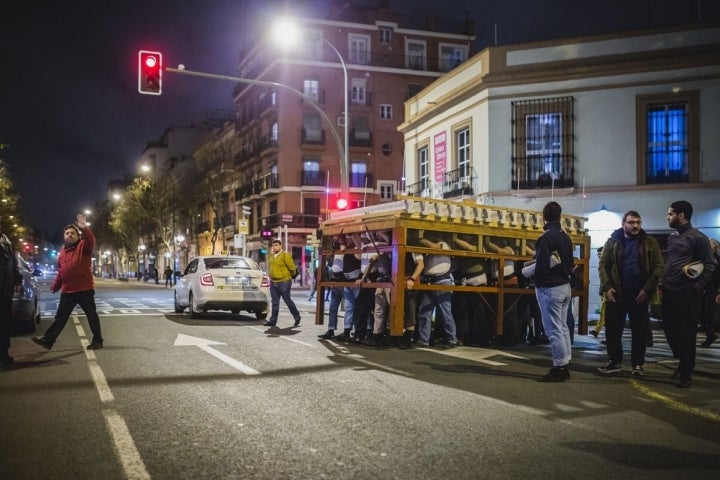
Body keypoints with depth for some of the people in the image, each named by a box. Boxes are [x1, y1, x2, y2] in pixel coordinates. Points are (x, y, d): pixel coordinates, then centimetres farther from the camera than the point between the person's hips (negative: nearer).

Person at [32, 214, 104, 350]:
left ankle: (97, 341, 12)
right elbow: (61, 271, 21)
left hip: (85, 289, -5)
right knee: (60, 317, 10)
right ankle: (47, 340, 13)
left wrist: (84, 228, -42)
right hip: (67, 290, 6)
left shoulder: (83, 247, -3)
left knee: (92, 315, 3)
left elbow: (91, 240, -26)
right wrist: (55, 286, 18)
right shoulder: (63, 251, 15)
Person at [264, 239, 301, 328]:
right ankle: (273, 321, 7)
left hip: (284, 282, -6)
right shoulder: (270, 256, 12)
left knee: (287, 300, 1)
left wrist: (291, 276, 4)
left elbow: (292, 268, -9)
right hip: (273, 282, 6)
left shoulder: (285, 255, -11)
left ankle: (297, 317, 16)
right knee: (275, 302, 6)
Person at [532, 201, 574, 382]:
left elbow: (541, 266, -21)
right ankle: (565, 366, 20)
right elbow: (570, 263, 14)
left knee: (554, 330, -4)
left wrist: (538, 283, -5)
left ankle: (559, 368, 0)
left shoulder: (546, 237, -17)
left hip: (549, 288, -9)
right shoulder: (566, 237, 9)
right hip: (565, 286, 9)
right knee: (563, 327, 14)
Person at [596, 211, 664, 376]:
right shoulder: (612, 241, 3)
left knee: (640, 331, 6)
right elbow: (603, 265, 2)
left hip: (639, 294, -1)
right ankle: (614, 361, 18)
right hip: (616, 293, 1)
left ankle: (637, 364, 16)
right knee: (612, 329, 5)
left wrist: (648, 289, -12)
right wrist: (607, 287, -10)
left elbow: (659, 266, -3)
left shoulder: (649, 242, 1)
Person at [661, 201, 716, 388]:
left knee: (687, 333, 0)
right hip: (669, 292, 7)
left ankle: (686, 372, 10)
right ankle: (683, 363, 31)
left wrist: (697, 286, -13)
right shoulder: (671, 237, 13)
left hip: (687, 293, -7)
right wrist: (663, 283, 13)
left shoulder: (697, 237, -8)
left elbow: (710, 265, -6)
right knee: (670, 329, 12)